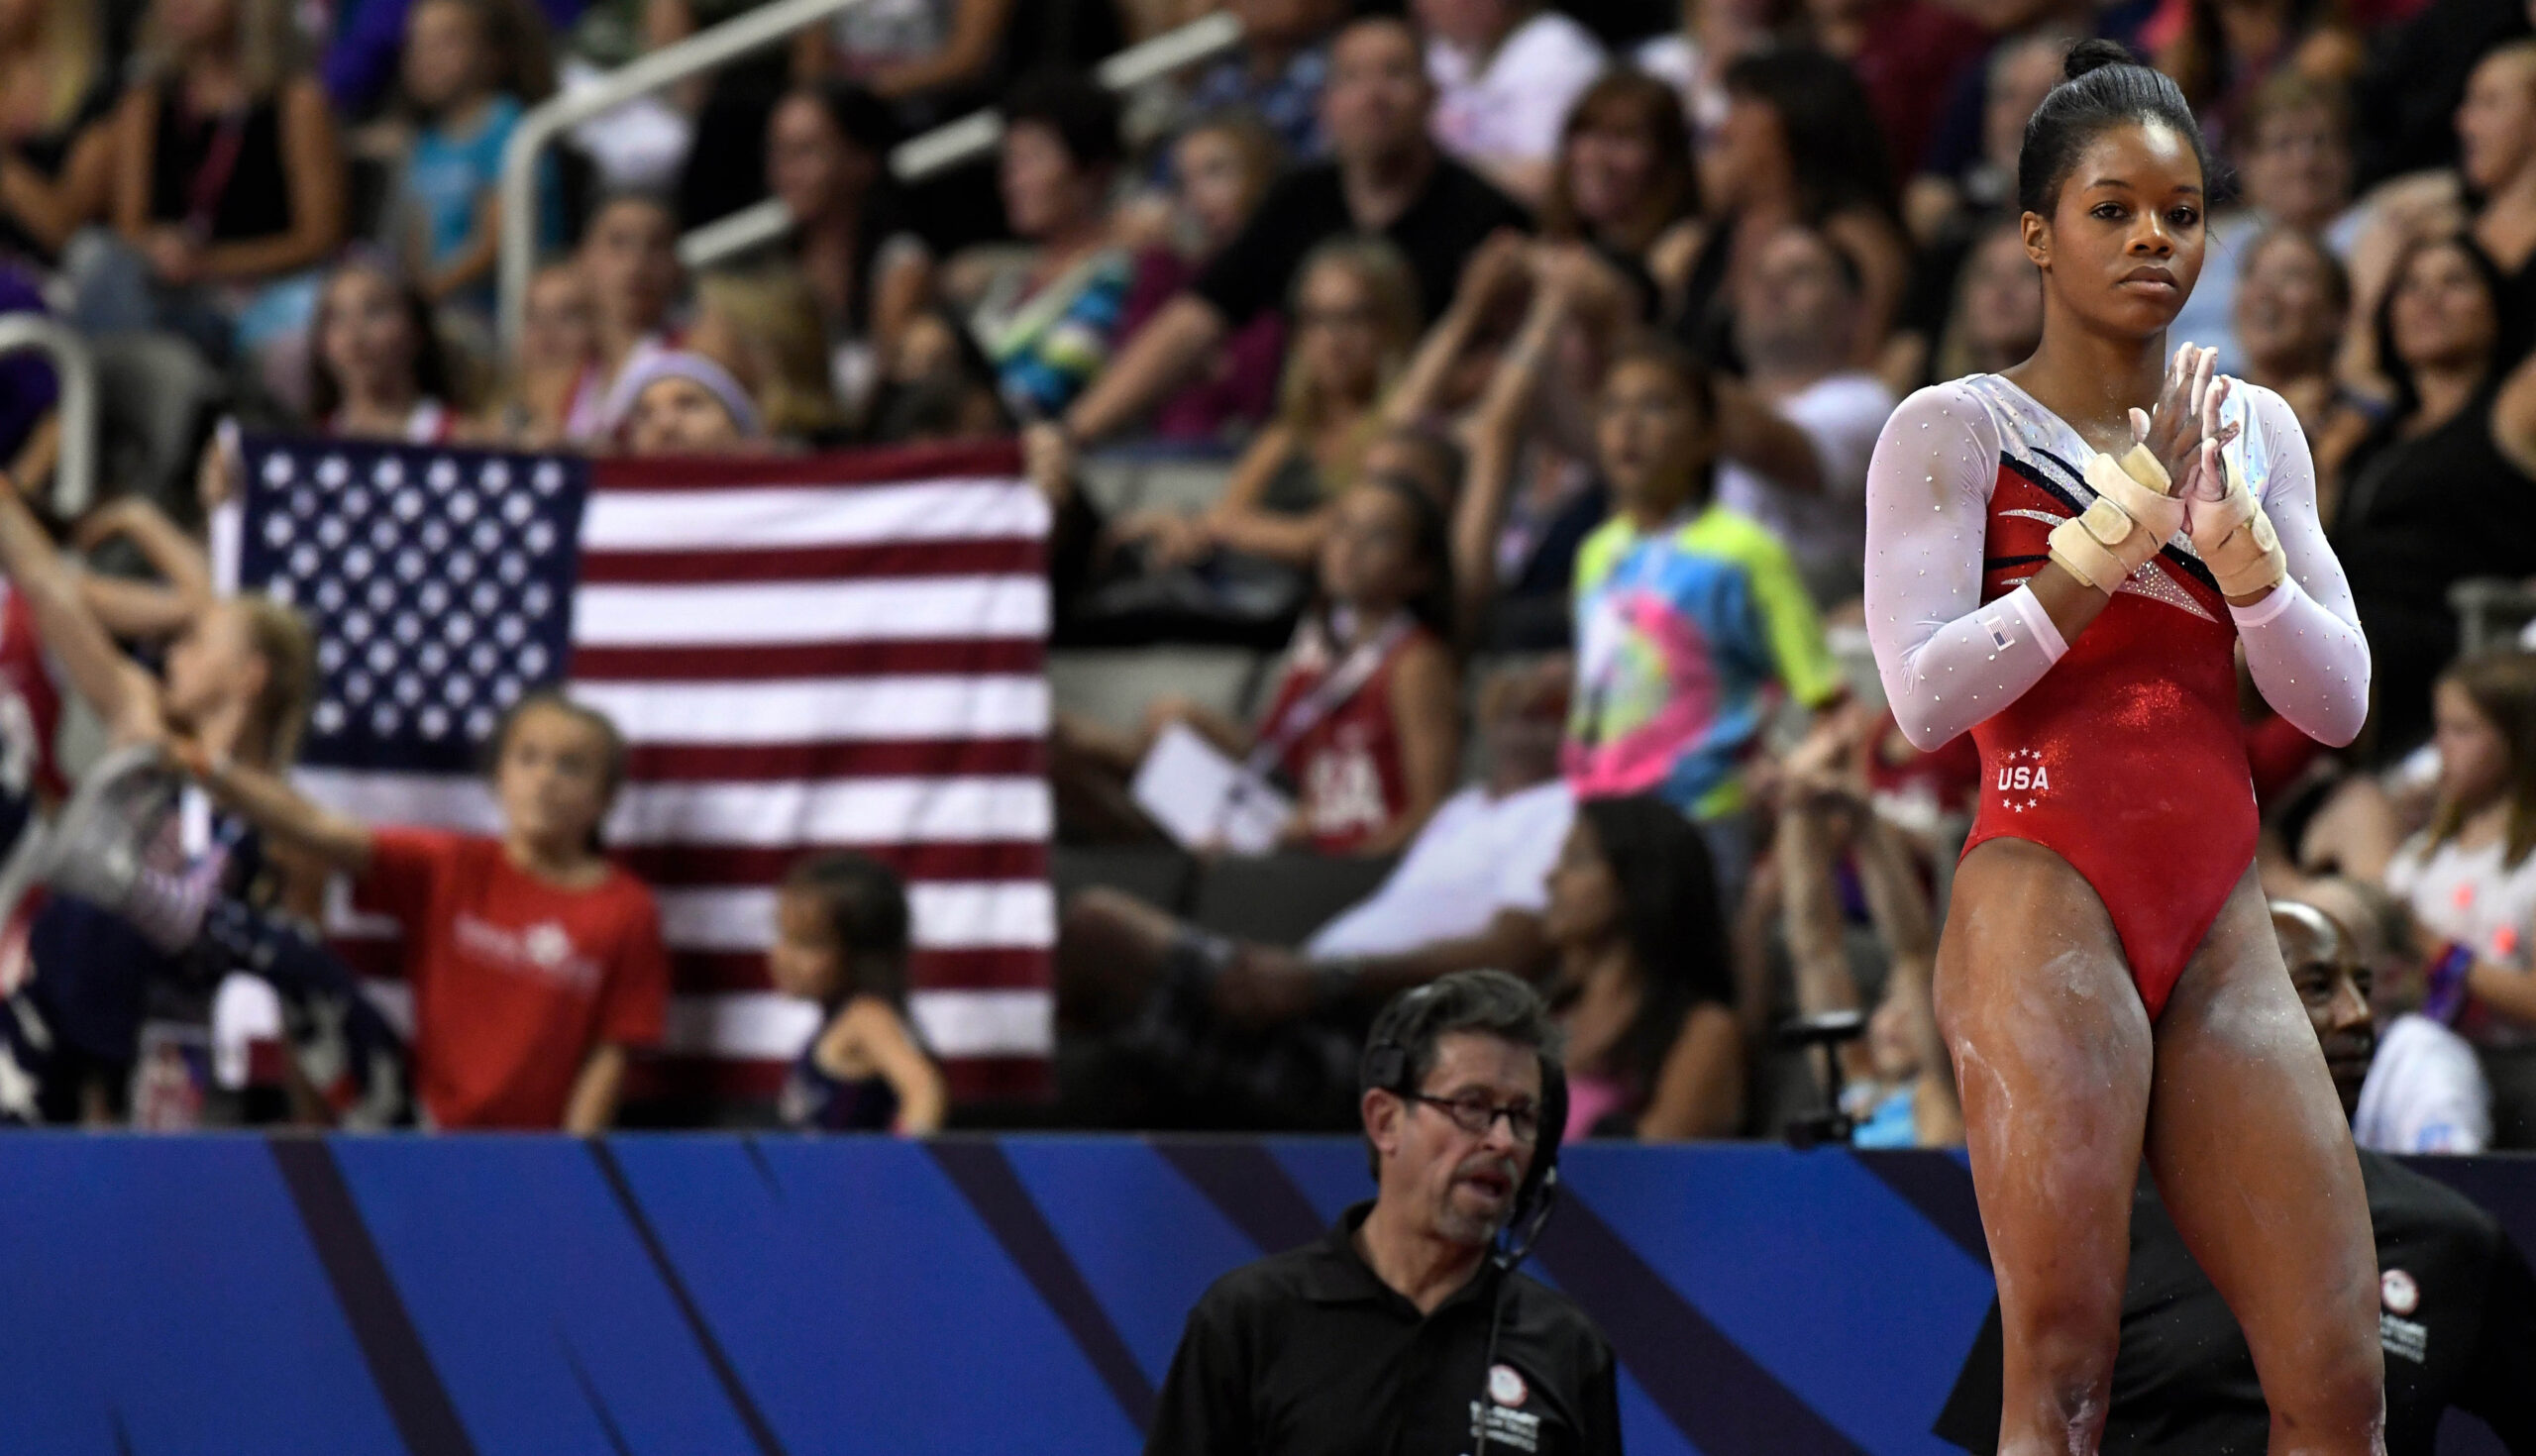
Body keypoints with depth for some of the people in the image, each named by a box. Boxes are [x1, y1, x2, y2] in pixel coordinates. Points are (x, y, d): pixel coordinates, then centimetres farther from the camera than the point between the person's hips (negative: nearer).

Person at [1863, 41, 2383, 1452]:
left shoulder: (2253, 428, 15)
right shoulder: (1955, 430, 1)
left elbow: (2339, 700, 9)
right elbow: (1927, 692, -10)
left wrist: (2231, 538, -8)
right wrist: (2119, 532, -16)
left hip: (2222, 922, 5)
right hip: (2046, 902, -5)